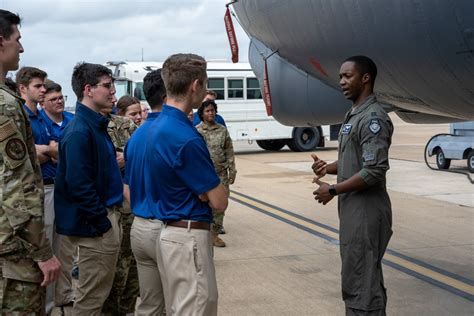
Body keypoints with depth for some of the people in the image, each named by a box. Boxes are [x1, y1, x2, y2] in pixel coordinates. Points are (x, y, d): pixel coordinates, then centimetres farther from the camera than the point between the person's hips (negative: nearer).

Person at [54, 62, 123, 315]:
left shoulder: (96, 126, 12)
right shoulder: (79, 131, -18)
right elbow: (79, 185, -23)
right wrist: (103, 224, -18)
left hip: (108, 215, 10)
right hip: (95, 225, -10)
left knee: (96, 292, 18)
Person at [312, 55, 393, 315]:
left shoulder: (373, 118, -17)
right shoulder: (353, 115, 14)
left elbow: (374, 171, -24)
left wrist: (333, 190, -16)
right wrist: (329, 167, 4)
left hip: (366, 213, -10)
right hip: (353, 210, 10)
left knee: (360, 284, -6)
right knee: (366, 280, 17)